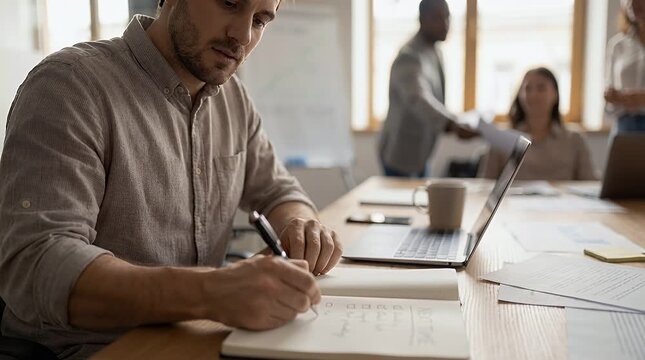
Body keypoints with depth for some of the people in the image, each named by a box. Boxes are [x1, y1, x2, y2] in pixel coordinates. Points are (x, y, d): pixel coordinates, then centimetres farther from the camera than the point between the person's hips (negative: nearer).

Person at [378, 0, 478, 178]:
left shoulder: (433, 51, 5)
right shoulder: (409, 58, -25)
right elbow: (419, 99, -44)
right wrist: (452, 125, -58)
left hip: (419, 153, 9)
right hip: (400, 153, -9)